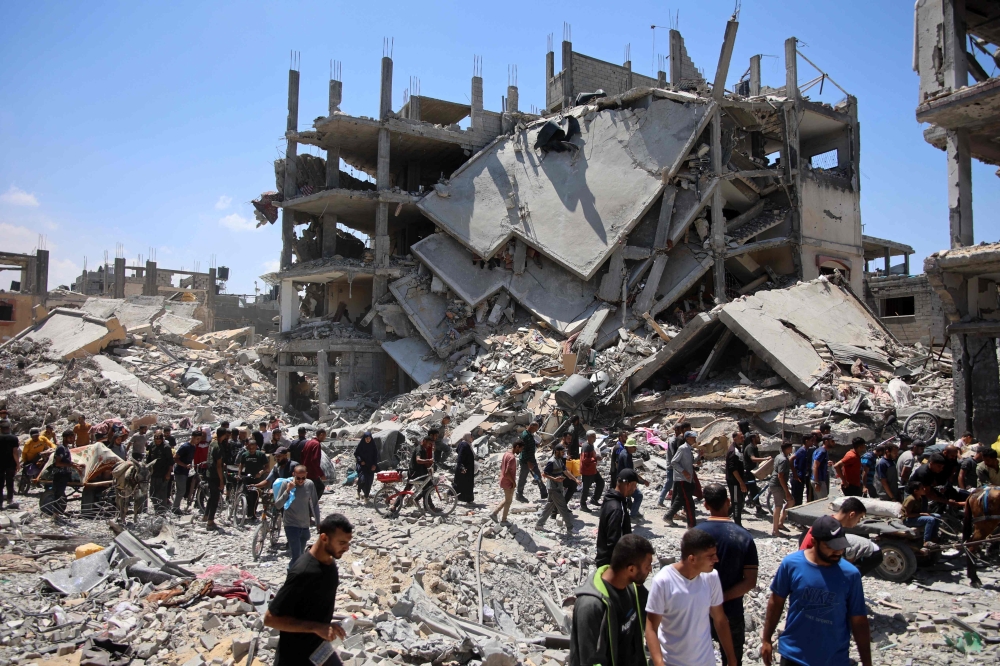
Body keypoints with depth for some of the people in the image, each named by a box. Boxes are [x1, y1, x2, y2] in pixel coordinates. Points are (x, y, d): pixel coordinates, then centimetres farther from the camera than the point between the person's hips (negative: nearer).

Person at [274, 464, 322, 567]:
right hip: (291, 525, -4)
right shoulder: (286, 483, -13)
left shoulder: (310, 484, -6)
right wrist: (288, 490, -27)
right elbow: (278, 504, -14)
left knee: (301, 555, 16)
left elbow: (315, 504, 4)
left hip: (305, 525, 4)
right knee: (296, 556, -11)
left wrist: (318, 523, 7)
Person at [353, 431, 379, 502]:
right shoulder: (360, 444, -6)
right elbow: (356, 454, 0)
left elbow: (376, 456, 6)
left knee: (369, 480, 0)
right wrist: (361, 461, -13)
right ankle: (359, 491, 11)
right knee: (362, 478, -17)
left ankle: (366, 496, 12)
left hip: (370, 466, 2)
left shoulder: (373, 445, -1)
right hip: (362, 465, -2)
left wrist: (374, 465, -4)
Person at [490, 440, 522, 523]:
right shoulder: (512, 457, -25)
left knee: (507, 500, 22)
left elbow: (501, 467, 15)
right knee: (508, 501, 7)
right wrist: (513, 482, -15)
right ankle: (503, 520, 18)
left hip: (504, 481, 9)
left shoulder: (506, 454, 5)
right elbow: (507, 473, -29)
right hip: (508, 483, -9)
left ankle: (494, 513, 20)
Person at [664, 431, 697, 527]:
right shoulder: (683, 448, -14)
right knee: (688, 502, -7)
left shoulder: (689, 449, 13)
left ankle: (668, 516, 23)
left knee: (680, 500, 14)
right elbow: (673, 462, -16)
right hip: (681, 479, -9)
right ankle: (691, 524, -2)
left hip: (687, 479, 9)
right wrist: (684, 471, -22)